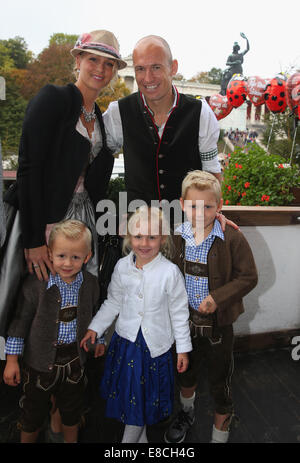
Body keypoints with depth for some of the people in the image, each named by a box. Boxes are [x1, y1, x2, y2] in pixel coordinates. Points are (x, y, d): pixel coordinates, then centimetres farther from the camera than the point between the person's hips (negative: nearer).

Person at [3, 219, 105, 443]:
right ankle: (27, 440, 47)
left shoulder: (90, 284, -9)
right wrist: (12, 360, -7)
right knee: (34, 410, 19)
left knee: (72, 409, 23)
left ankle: (72, 441, 49)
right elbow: (20, 322, -11)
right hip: (41, 358, -2)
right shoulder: (35, 284, -20)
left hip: (75, 357, 3)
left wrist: (98, 339, 14)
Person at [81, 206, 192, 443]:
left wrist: (183, 348, -3)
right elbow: (113, 302, 7)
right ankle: (140, 437, 45)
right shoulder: (122, 266, -7)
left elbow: (179, 312, -8)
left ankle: (130, 438, 35)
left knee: (143, 397, 12)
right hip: (125, 341, 4)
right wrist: (95, 328, 7)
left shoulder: (170, 272, -17)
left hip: (155, 345, -3)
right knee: (129, 394, 19)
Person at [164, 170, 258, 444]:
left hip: (218, 323, -4)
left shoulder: (233, 239, -18)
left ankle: (220, 433, 40)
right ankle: (187, 413, 57)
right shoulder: (175, 237, -7)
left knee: (220, 380, 13)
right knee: (186, 369, 27)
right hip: (185, 319, 4)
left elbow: (248, 277, -14)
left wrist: (218, 298, -24)